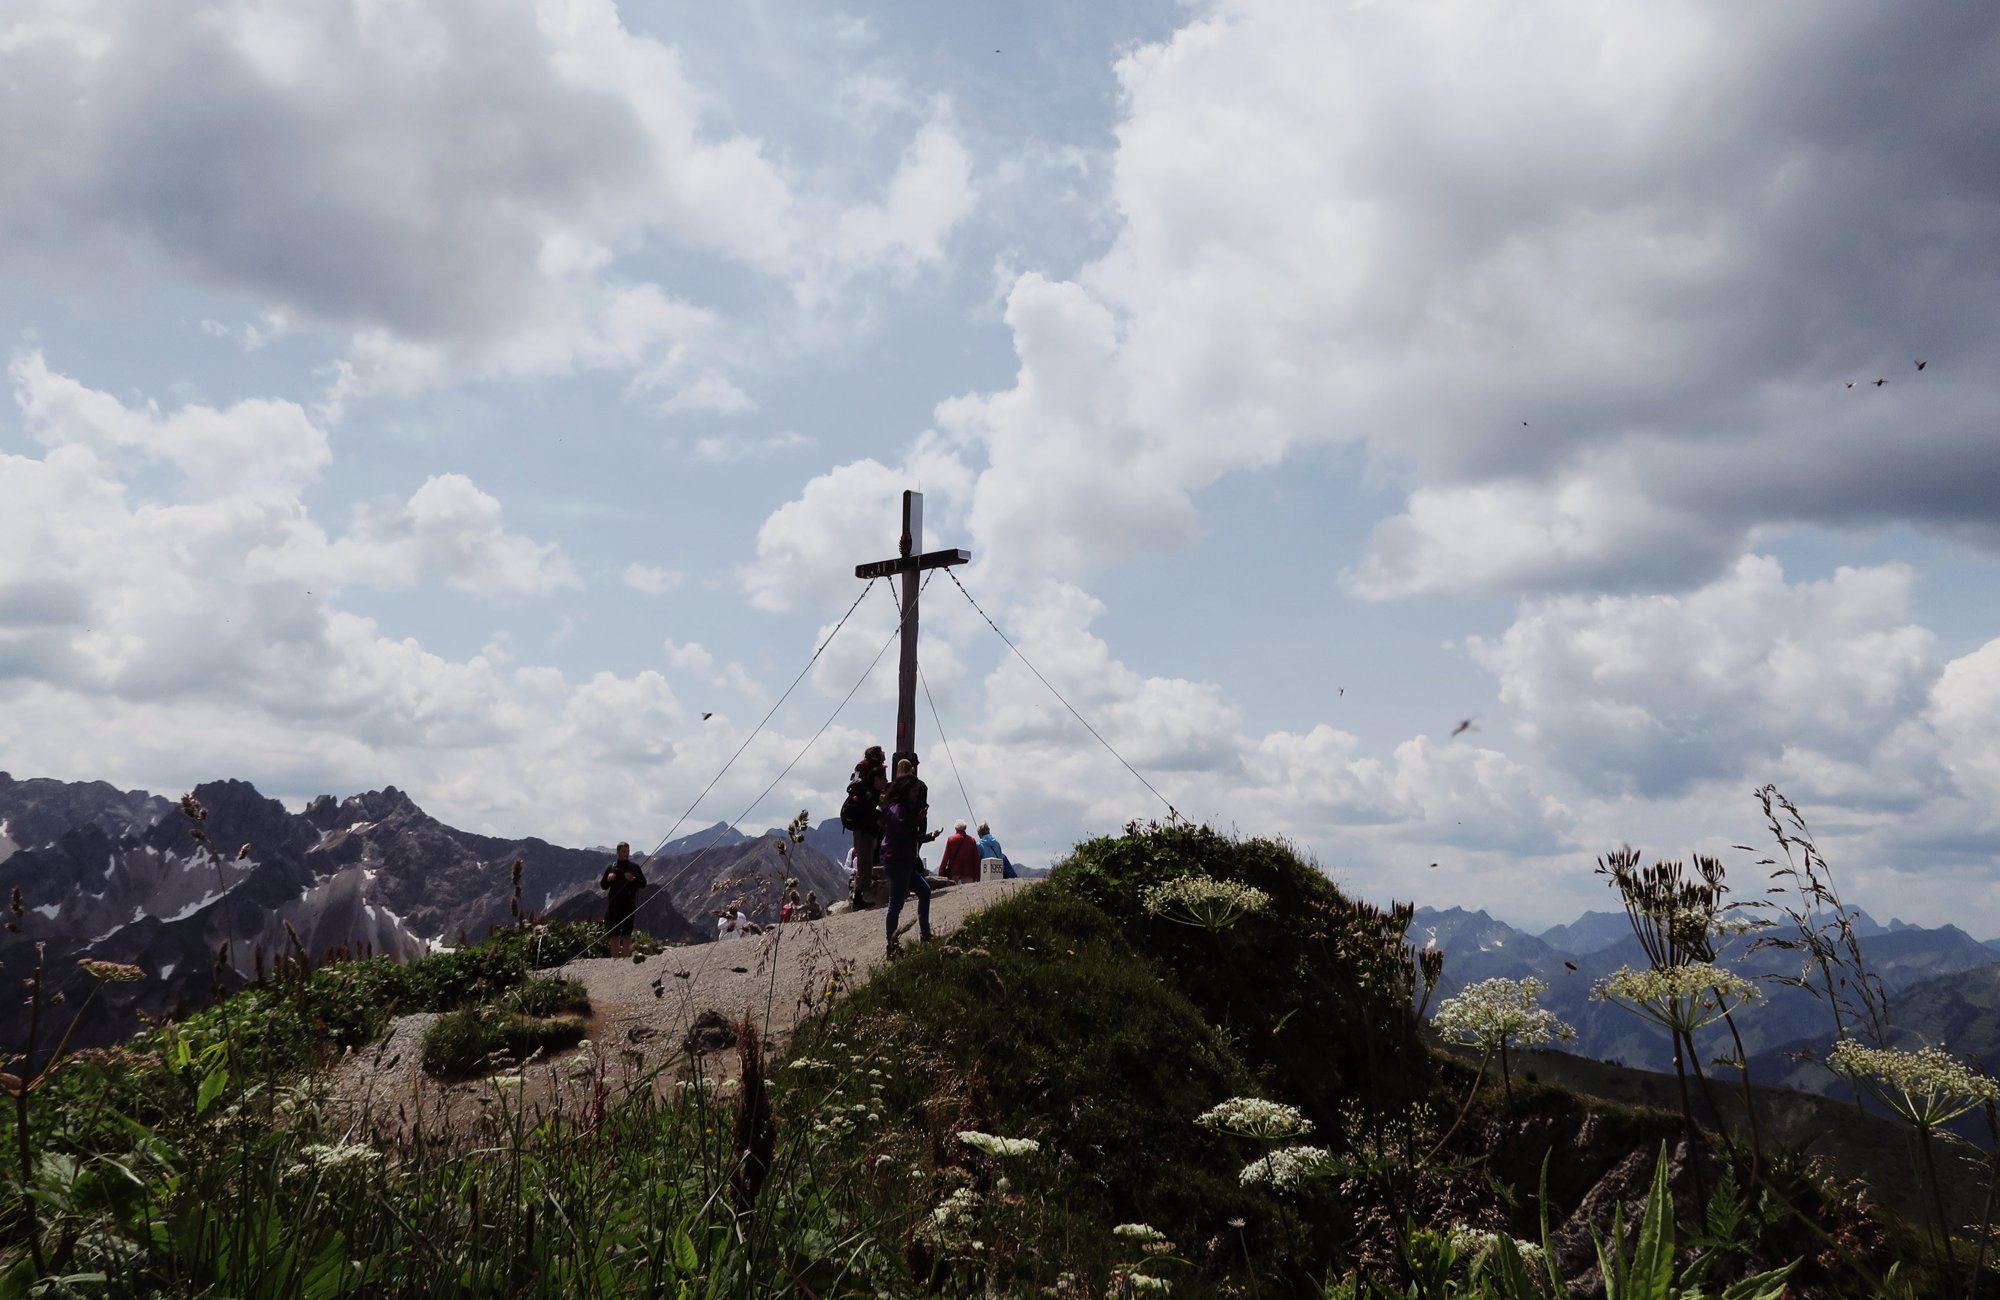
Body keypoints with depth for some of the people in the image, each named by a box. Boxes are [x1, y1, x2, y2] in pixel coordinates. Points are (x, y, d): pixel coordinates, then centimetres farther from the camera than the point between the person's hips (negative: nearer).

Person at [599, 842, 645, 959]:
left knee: (626, 935, -4)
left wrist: (633, 879, -14)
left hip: (629, 905, -1)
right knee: (614, 935, 2)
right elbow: (603, 886, 10)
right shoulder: (611, 867, 8)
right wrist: (608, 879, -11)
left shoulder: (634, 867, 6)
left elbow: (643, 884, 4)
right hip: (613, 905, 1)